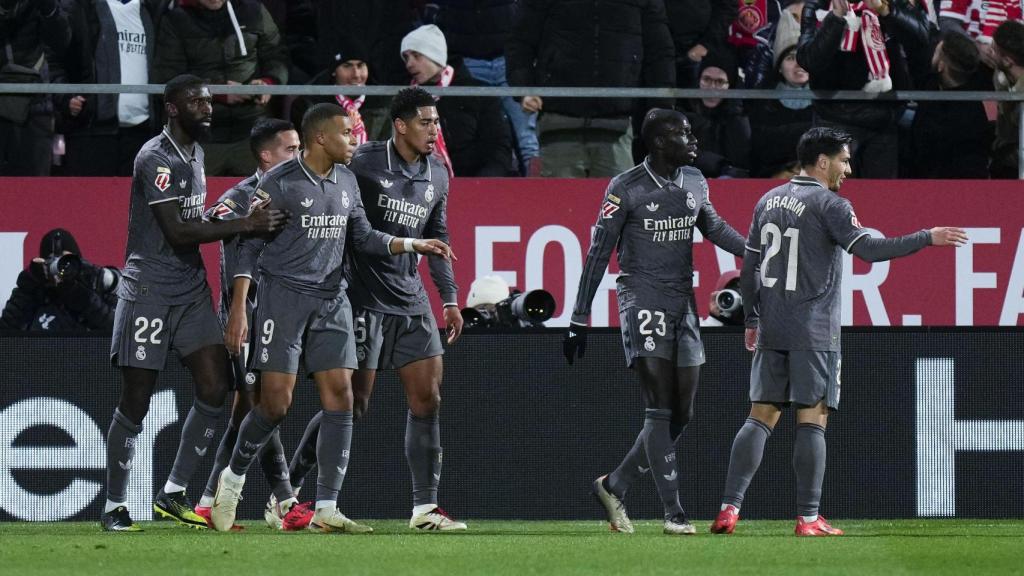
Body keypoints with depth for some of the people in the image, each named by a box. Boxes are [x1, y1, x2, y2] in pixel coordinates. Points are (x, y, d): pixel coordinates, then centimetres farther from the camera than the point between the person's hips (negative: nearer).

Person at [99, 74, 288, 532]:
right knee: (135, 403, -2)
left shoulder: (195, 151, 12)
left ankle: (173, 494, 7)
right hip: (149, 292, -8)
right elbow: (177, 231, -21)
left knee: (214, 387, -3)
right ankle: (114, 506, 8)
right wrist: (244, 225, -22)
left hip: (191, 290, 8)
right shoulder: (156, 158, -16)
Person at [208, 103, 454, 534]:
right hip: (283, 295, -6)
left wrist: (413, 245, 6)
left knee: (340, 396, -5)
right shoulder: (279, 183, -8)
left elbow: (364, 237, 21)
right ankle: (233, 476, 16)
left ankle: (326, 509, -4)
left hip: (330, 299, 6)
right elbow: (248, 246, -6)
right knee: (276, 401, -10)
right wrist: (238, 308, -12)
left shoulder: (346, 182, 11)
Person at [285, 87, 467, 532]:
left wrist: (450, 297, 17)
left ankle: (425, 506, 2)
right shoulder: (363, 163, -12)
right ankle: (288, 488, 12)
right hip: (365, 298, -7)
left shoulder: (437, 174, 10)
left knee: (427, 399, -1)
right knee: (353, 405, -4)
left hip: (411, 301, 7)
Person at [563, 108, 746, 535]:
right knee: (660, 409, -12)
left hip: (684, 304, 7)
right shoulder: (626, 190, -9)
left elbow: (713, 227, 28)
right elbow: (598, 255, -6)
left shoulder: (695, 183, 8)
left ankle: (614, 487, 22)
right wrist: (579, 320, -6)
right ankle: (673, 512, -11)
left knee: (681, 415, 7)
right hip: (643, 302, -7)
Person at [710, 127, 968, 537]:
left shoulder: (768, 201, 12)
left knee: (761, 417, 7)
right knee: (812, 420, -3)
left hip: (771, 331, 6)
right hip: (813, 332, -6)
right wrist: (927, 238, -12)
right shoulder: (829, 204, -9)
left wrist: (752, 319, 24)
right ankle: (808, 519, -4)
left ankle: (729, 508, -2)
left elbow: (750, 267, 16)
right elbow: (868, 249, -18)